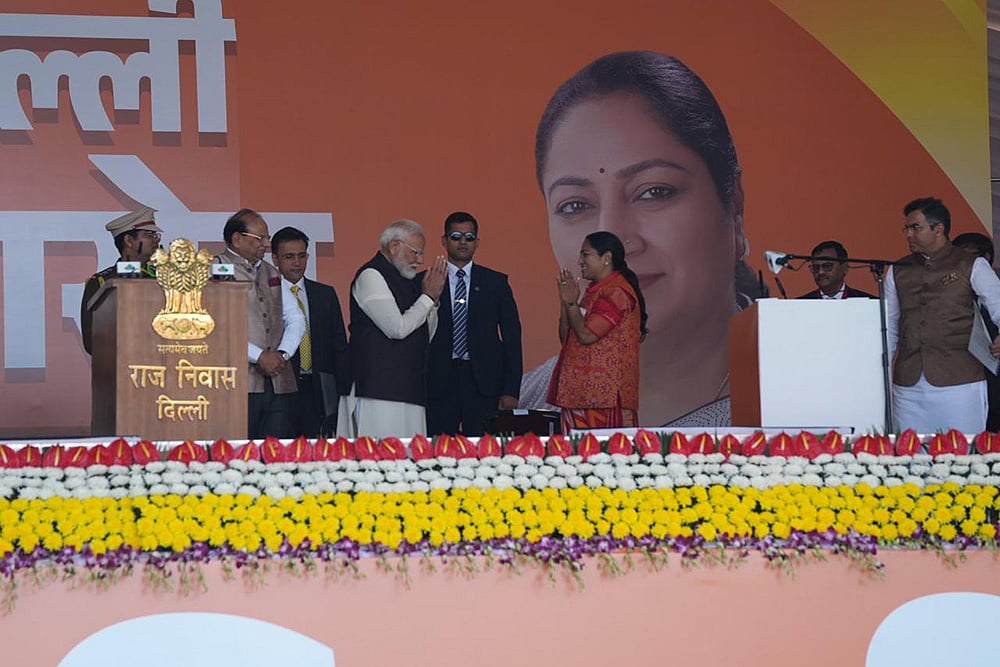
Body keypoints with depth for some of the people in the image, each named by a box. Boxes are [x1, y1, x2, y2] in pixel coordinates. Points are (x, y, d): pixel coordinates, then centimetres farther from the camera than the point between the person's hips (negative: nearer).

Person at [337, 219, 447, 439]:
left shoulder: (406, 281, 20)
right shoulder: (371, 275, -6)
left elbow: (424, 338, 23)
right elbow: (398, 328, -15)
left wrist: (433, 298, 9)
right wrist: (428, 297, -4)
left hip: (409, 389, 9)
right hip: (378, 389, -9)